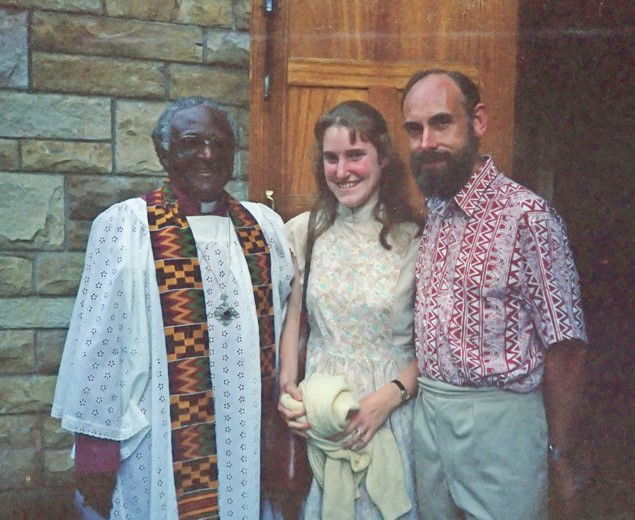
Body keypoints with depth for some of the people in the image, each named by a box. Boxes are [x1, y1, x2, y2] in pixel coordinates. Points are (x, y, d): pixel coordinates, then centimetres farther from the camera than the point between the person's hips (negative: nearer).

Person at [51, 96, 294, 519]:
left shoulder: (266, 225, 4)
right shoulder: (124, 227, -10)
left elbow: (285, 323, 9)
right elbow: (99, 345, -8)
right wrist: (96, 450, -6)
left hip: (253, 444, 4)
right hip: (163, 453, -4)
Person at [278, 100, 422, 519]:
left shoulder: (414, 238, -7)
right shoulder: (302, 232, -1)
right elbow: (293, 322, 5)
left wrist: (391, 395, -16)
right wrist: (288, 388, -8)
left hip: (392, 409, -1)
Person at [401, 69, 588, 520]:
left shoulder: (526, 215, -17)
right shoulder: (432, 213, 5)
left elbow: (566, 346, -14)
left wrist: (560, 458, -8)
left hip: (498, 424, -6)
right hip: (428, 415, 6)